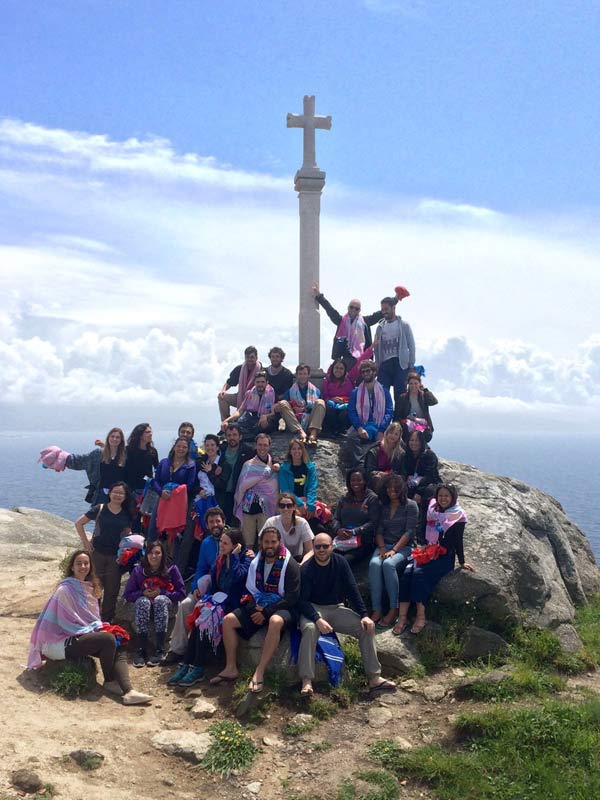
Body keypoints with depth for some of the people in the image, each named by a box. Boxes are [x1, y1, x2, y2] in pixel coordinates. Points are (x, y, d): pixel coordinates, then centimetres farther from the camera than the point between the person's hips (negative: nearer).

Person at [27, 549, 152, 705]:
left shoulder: (89, 588, 11)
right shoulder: (64, 590, -14)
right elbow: (66, 622, -16)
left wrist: (100, 627, -5)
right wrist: (98, 629, -16)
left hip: (79, 636, 9)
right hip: (61, 641, -9)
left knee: (119, 647, -10)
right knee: (108, 639, -26)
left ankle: (128, 692, -28)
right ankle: (109, 682, -6)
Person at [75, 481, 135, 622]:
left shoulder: (127, 514, 4)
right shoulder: (99, 509, -7)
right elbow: (78, 523, -1)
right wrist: (85, 541, -5)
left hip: (116, 556, 3)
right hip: (97, 553, -3)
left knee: (112, 589, 7)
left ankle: (107, 620, 19)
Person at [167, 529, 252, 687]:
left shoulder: (246, 558, -5)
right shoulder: (220, 558, 15)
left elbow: (236, 576, -25)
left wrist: (234, 555, -15)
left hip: (234, 606, -6)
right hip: (219, 601, 6)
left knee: (205, 620, -27)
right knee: (199, 619, -23)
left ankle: (197, 668, -21)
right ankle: (187, 665, -24)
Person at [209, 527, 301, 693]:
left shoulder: (290, 565, -10)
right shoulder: (256, 562, 9)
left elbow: (292, 597, -15)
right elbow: (249, 591, 12)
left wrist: (265, 612, -19)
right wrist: (254, 607, -10)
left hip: (281, 608, -6)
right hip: (257, 606, 6)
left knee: (275, 621, -40)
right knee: (228, 620, -12)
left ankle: (259, 673, -37)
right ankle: (231, 668, -7)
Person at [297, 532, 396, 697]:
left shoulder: (340, 562, -1)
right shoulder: (306, 569, -12)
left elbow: (352, 590, -2)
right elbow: (302, 601, -17)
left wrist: (364, 615, -13)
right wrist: (317, 619, -33)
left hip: (336, 609, 4)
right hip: (313, 609, -4)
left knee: (367, 627, -16)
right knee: (309, 628, -38)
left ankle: (374, 678, -13)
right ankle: (306, 681, -36)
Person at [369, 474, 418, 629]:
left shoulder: (410, 505, 1)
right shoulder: (383, 507, 17)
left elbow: (409, 532, -7)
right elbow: (379, 530, 11)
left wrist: (394, 550, -17)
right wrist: (382, 548, -8)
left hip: (404, 547, -4)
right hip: (384, 545, 4)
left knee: (388, 564, -34)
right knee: (374, 563, -29)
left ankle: (394, 610, -26)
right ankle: (376, 610, -31)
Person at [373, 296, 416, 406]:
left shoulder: (404, 325, 6)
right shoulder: (380, 327, 14)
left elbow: (411, 346, 3)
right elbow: (376, 348, 12)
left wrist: (411, 365, -4)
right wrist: (377, 366, 3)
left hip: (400, 364, -3)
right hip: (384, 364, 3)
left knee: (399, 396, -2)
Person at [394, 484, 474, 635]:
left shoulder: (458, 516, 1)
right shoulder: (432, 510, 15)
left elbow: (458, 541, 2)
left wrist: (462, 562, 1)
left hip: (444, 557, -5)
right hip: (427, 552, 5)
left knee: (420, 573, -30)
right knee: (406, 573, -23)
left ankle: (421, 616, -28)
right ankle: (402, 617, -29)